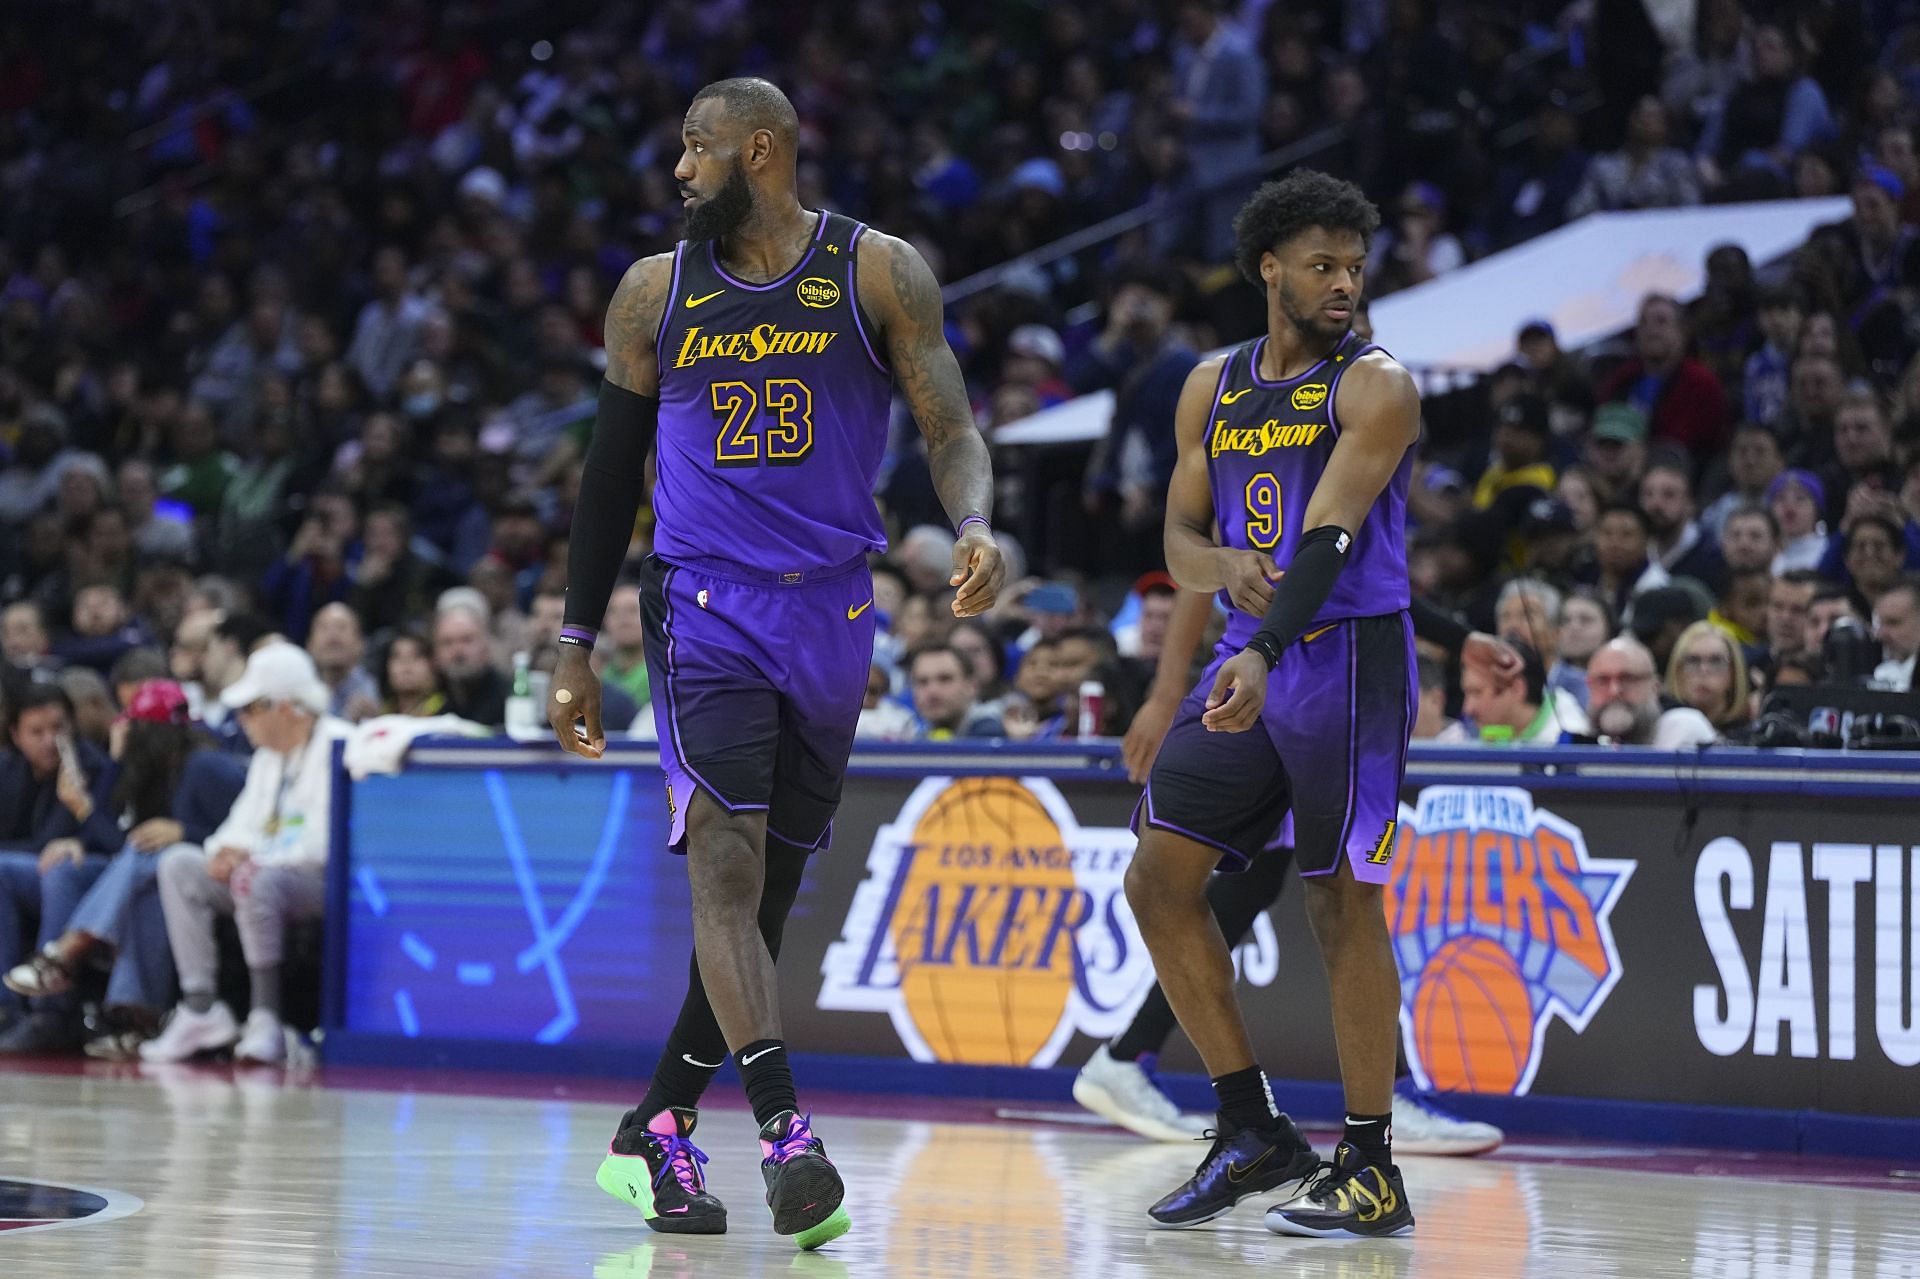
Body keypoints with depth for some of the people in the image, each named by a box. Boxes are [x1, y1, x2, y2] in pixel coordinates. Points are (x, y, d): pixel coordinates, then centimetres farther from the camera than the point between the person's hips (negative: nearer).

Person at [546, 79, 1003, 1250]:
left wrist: (975, 525, -26)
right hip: (705, 610, -1)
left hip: (831, 614, 1)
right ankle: (787, 1134, -27)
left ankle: (656, 1134, 18)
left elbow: (951, 427, -4)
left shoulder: (879, 274, 1)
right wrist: (576, 649, 9)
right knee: (727, 861, -19)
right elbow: (613, 474, 11)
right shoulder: (657, 292, 6)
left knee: (769, 888, 6)